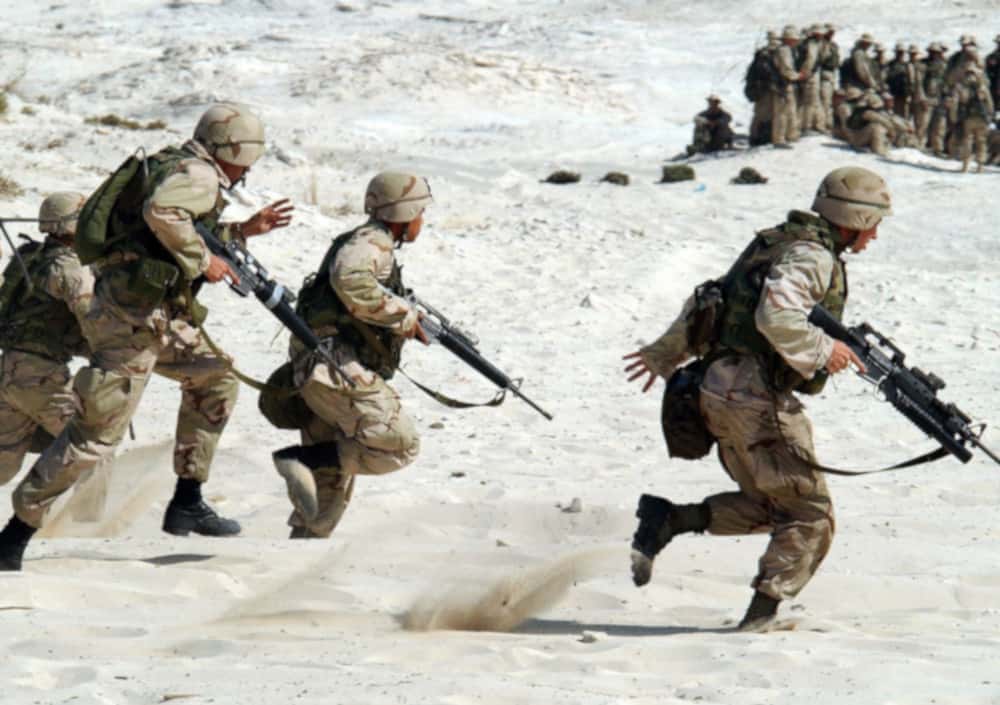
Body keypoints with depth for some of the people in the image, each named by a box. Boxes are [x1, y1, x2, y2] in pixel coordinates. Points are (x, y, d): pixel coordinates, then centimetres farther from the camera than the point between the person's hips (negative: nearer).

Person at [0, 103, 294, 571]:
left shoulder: (177, 167, 19)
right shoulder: (198, 174, -11)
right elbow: (162, 213, -32)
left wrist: (243, 231, 33)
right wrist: (201, 261, -21)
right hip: (133, 316, -11)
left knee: (215, 376, 22)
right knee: (97, 433, -10)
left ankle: (186, 505, 22)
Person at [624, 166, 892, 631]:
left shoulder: (776, 245, 18)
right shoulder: (810, 256, -12)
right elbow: (777, 316, -29)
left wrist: (665, 354, 31)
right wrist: (822, 351, -16)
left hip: (721, 394, 9)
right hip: (758, 401, -9)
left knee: (768, 506, 20)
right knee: (810, 518, -1)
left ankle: (667, 520, 6)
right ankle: (762, 617, -4)